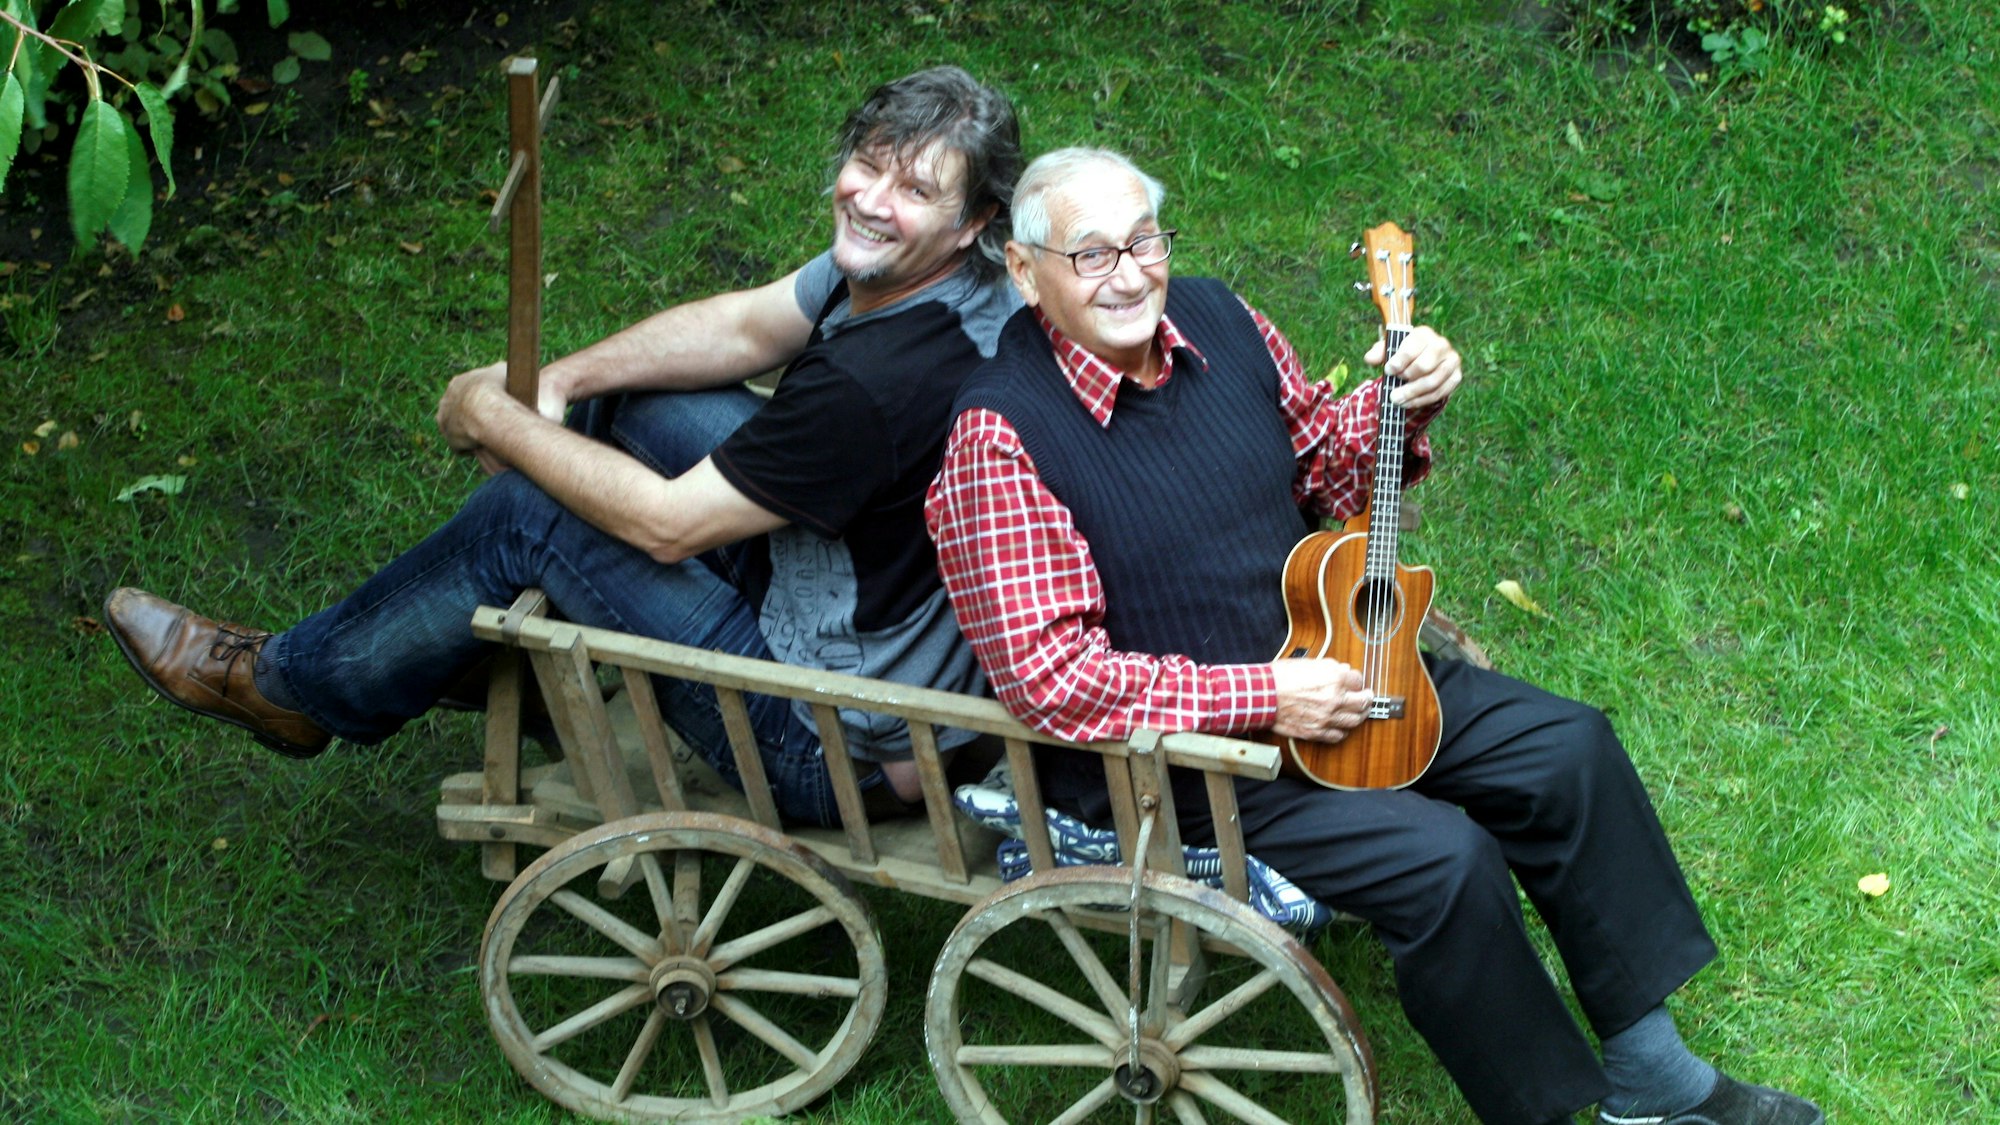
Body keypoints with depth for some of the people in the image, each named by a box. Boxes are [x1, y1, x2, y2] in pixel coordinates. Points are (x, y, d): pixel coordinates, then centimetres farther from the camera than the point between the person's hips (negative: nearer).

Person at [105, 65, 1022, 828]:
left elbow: (667, 525, -24)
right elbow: (748, 325, 7)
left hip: (837, 749, -9)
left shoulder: (876, 383, -34)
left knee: (526, 515, -6)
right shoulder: (889, 264, -6)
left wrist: (499, 422, -10)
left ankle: (295, 686, 18)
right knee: (635, 399, 13)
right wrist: (554, 383, -4)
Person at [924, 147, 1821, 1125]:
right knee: (1443, 858, -23)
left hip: (1329, 664, 8)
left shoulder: (1213, 319, -2)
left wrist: (1402, 403, -8)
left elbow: (1322, 469, 15)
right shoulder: (1002, 438, -24)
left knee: (1569, 749, 2)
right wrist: (1264, 700, -24)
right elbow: (1046, 674, -27)